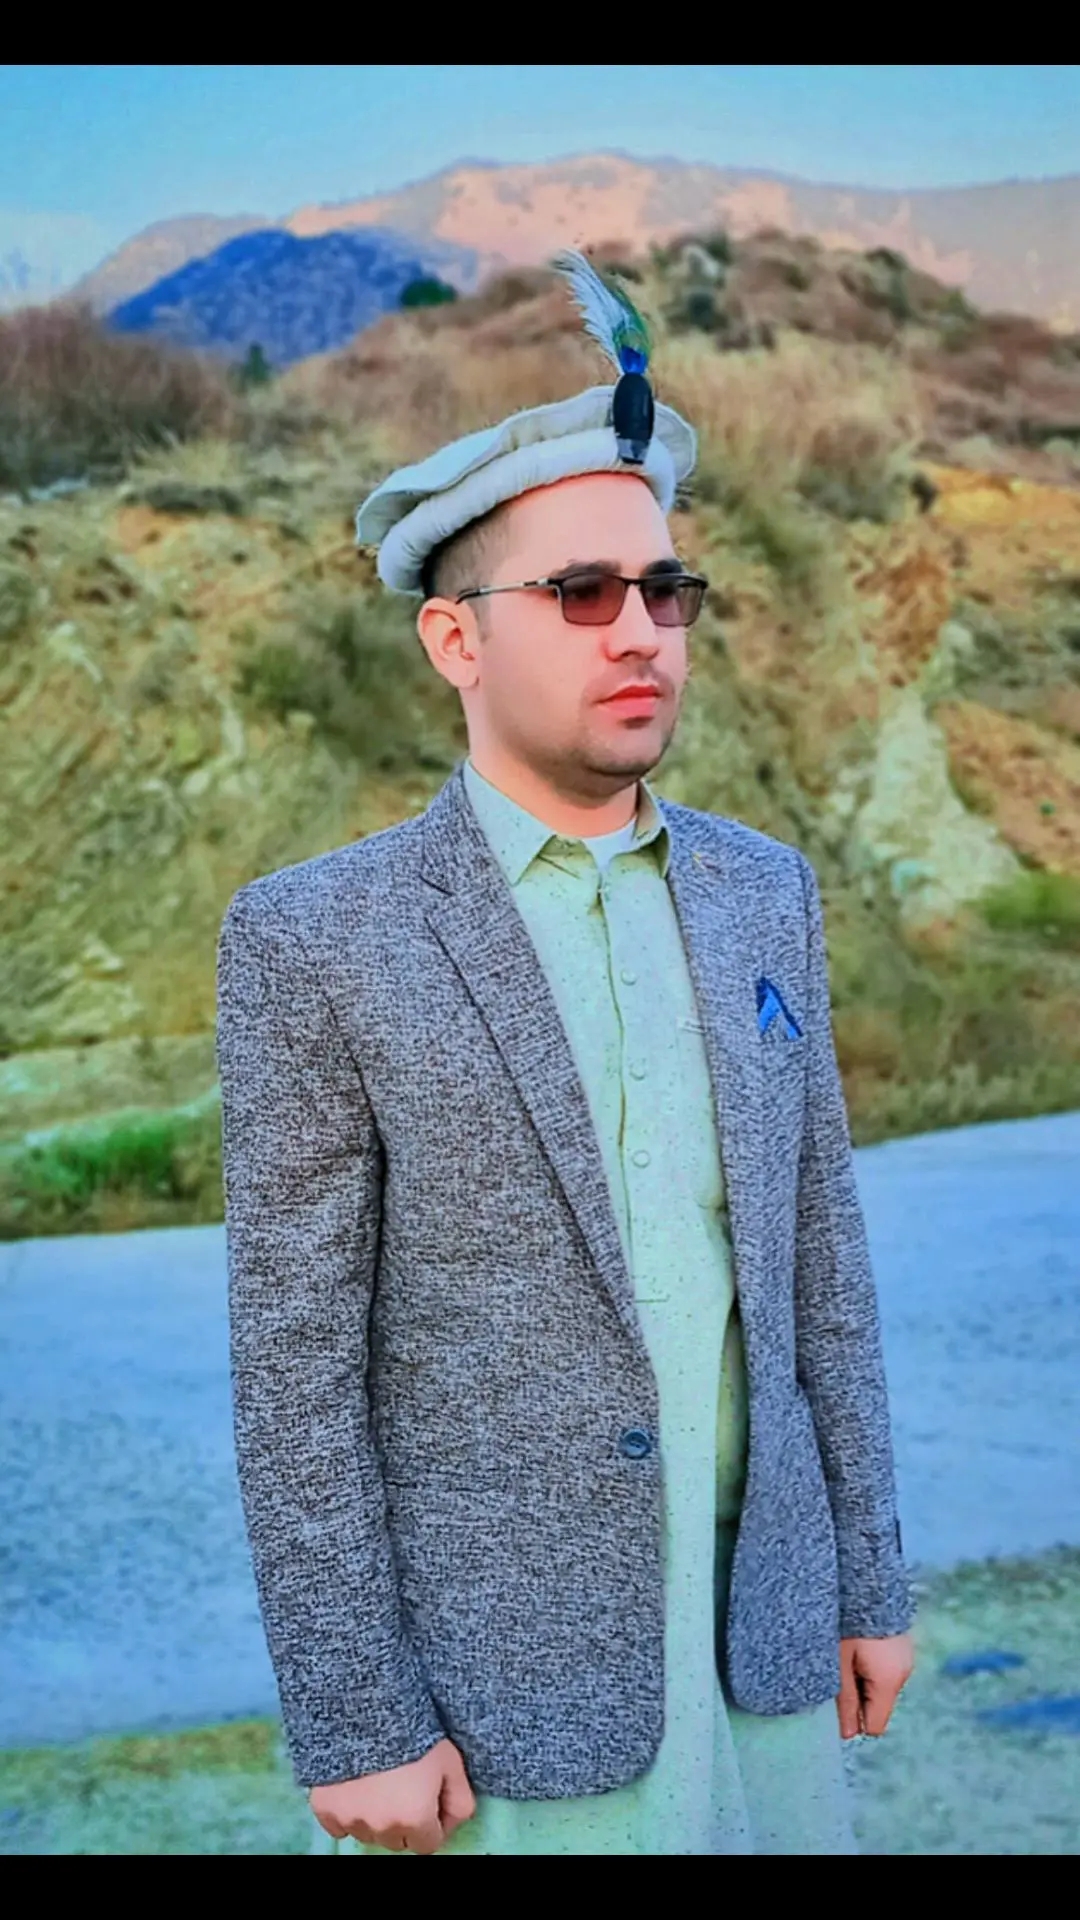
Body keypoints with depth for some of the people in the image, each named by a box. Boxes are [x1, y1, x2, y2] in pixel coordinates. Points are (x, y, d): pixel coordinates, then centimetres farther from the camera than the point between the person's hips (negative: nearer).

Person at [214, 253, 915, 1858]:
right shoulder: (313, 941, -13)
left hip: (756, 1639, 5)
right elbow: (296, 1358, -12)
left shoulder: (762, 890, 2)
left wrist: (869, 1577, 9)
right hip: (495, 1678, -4)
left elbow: (814, 1249, 7)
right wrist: (351, 1724, -12)